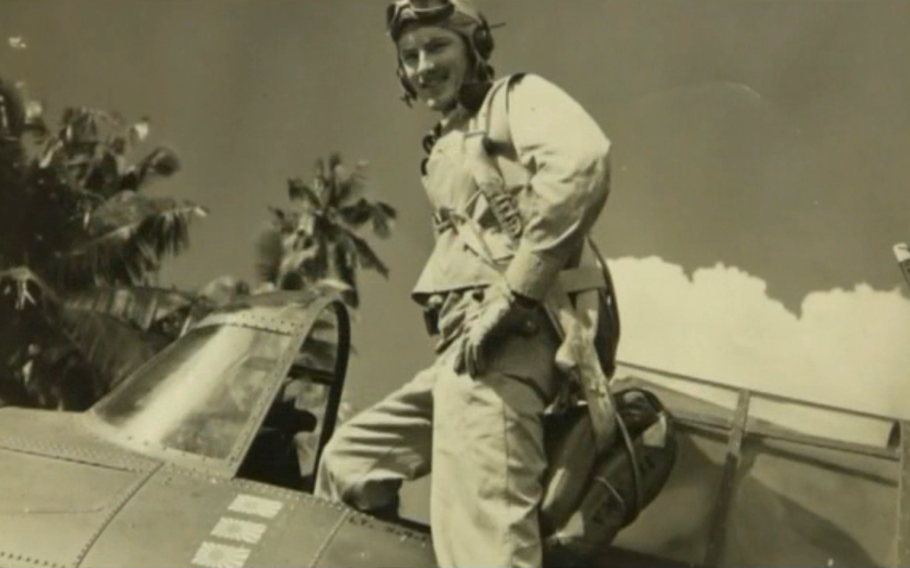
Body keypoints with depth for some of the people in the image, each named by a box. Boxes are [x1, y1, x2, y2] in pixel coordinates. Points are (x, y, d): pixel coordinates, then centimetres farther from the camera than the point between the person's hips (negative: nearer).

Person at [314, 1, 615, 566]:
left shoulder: (518, 97, 7)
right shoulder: (443, 149, 32)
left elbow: (583, 159, -16)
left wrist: (512, 295, -20)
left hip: (509, 336, -9)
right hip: (462, 343, 9)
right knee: (347, 462, 18)